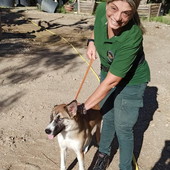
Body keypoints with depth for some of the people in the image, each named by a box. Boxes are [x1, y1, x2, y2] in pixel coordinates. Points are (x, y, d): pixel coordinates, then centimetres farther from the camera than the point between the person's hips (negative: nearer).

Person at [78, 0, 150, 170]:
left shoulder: (131, 38, -38)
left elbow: (111, 81, -31)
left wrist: (83, 107, -24)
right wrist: (91, 42, -10)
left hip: (130, 81, -5)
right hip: (108, 72, 6)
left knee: (123, 128, 5)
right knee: (108, 117, 21)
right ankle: (103, 154, 44)